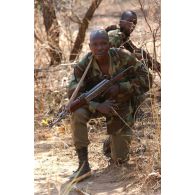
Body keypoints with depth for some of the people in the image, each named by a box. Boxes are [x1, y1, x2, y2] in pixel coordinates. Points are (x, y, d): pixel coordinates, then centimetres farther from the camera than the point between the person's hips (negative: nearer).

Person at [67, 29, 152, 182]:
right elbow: (73, 93, -26)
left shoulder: (123, 57, -24)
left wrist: (120, 88, -29)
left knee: (120, 160, 0)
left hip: (120, 106, 0)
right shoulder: (84, 65, -23)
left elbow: (145, 78, -17)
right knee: (77, 112, -36)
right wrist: (98, 106, -39)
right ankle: (83, 165, -28)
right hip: (95, 103, 0)